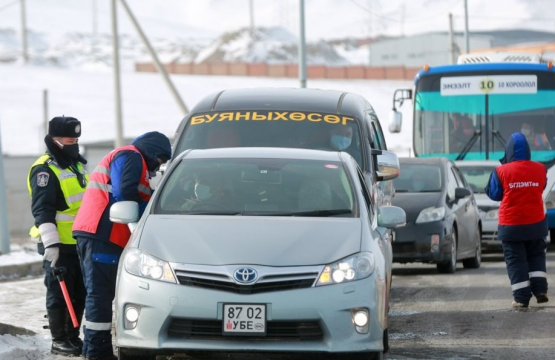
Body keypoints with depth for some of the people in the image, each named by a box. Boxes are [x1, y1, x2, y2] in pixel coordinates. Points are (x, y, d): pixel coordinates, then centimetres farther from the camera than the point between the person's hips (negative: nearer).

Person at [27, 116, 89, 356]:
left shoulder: (76, 165, 16)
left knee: (79, 294, 11)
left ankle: (73, 337, 20)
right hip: (58, 246, -9)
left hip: (79, 243, 9)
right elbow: (42, 210, -19)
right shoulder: (45, 170, -13)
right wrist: (51, 243, -26)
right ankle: (59, 341, 2)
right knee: (59, 294, -4)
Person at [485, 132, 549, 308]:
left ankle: (522, 298, -2)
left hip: (511, 226, -2)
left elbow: (493, 194, 1)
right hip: (536, 223, 2)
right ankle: (540, 290, 5)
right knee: (536, 256, 18)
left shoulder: (501, 172, -12)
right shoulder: (539, 170, -3)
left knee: (516, 260, 3)